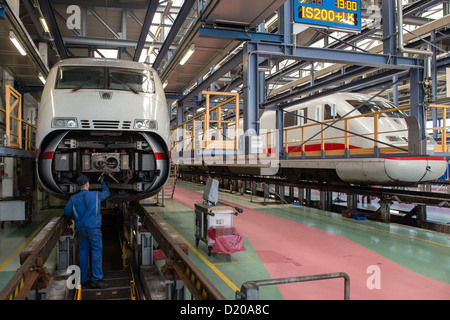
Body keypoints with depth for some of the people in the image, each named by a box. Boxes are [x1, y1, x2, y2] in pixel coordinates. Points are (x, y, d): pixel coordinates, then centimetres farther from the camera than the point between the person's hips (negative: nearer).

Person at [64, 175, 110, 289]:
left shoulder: (73, 198, 5)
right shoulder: (96, 195, 1)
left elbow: (67, 212, 6)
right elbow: (106, 192, 19)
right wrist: (102, 182, 36)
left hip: (81, 229, 4)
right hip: (94, 228, -3)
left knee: (83, 253, 11)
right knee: (96, 252, -2)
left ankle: (84, 279, 18)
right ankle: (96, 279, -5)